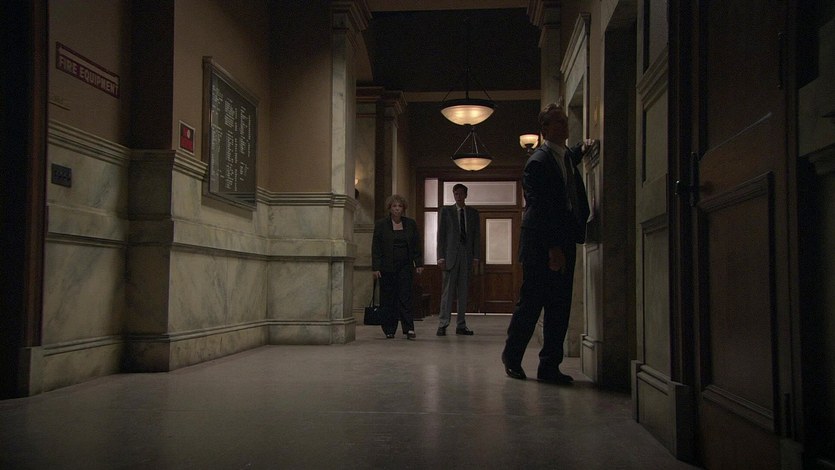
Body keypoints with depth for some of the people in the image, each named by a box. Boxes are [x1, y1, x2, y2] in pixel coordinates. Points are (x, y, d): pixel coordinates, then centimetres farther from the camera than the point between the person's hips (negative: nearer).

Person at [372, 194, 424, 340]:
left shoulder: (411, 224, 8)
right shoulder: (381, 224, 2)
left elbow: (416, 246, 10)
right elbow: (376, 247, 0)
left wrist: (419, 264, 3)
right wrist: (375, 267, -7)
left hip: (404, 266, 1)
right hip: (387, 267, -1)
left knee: (405, 297, -6)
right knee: (388, 299, 2)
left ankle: (409, 328, -8)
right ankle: (389, 330, 10)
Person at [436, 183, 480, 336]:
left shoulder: (473, 213, 13)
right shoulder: (446, 210, 6)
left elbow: (476, 236, 11)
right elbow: (441, 234, 2)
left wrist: (476, 257, 1)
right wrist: (441, 256, -6)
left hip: (467, 256, 3)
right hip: (451, 255, -3)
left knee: (463, 292, 4)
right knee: (448, 290, -6)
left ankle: (461, 325, 9)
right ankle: (443, 325, -4)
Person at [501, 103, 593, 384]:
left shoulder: (566, 157, 15)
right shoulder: (538, 162, -11)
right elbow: (540, 209, -17)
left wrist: (582, 149, 29)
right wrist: (553, 248, -20)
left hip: (563, 244, 8)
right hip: (541, 245, -8)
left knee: (560, 308, 7)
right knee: (530, 303, 1)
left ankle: (549, 366, 13)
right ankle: (512, 357, 19)